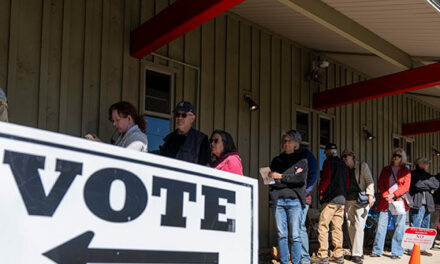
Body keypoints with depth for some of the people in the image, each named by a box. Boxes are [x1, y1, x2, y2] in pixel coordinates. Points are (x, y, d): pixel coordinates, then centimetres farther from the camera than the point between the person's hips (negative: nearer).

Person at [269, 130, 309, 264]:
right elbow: (271, 180, 5)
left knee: (295, 235, -5)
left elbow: (302, 178, -5)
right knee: (282, 235, 2)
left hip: (294, 200, -2)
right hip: (278, 200, 2)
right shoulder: (276, 160, 18)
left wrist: (281, 177, -5)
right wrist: (292, 177, -5)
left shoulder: (302, 159, 10)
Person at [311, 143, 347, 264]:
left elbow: (326, 179, -12)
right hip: (341, 200, 7)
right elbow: (347, 183, 17)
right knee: (337, 228, 9)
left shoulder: (328, 162, -4)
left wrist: (321, 192, 0)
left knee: (323, 227, -5)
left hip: (330, 200, -7)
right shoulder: (343, 165, 16)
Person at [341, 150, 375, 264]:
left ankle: (357, 254, -13)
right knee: (350, 227, 2)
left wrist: (370, 195, -13)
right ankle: (356, 252, 11)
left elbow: (369, 181, 0)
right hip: (348, 201, 5)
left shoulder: (363, 166, 7)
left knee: (358, 226, -12)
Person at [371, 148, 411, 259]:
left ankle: (396, 252, 3)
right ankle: (377, 250, 3)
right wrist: (386, 196, -9)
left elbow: (405, 186, -1)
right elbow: (380, 184, 7)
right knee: (381, 225, -3)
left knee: (399, 227, -2)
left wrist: (393, 195, -13)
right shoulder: (386, 169, 16)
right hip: (385, 201, 1)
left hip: (399, 200, -1)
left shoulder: (406, 171, 11)